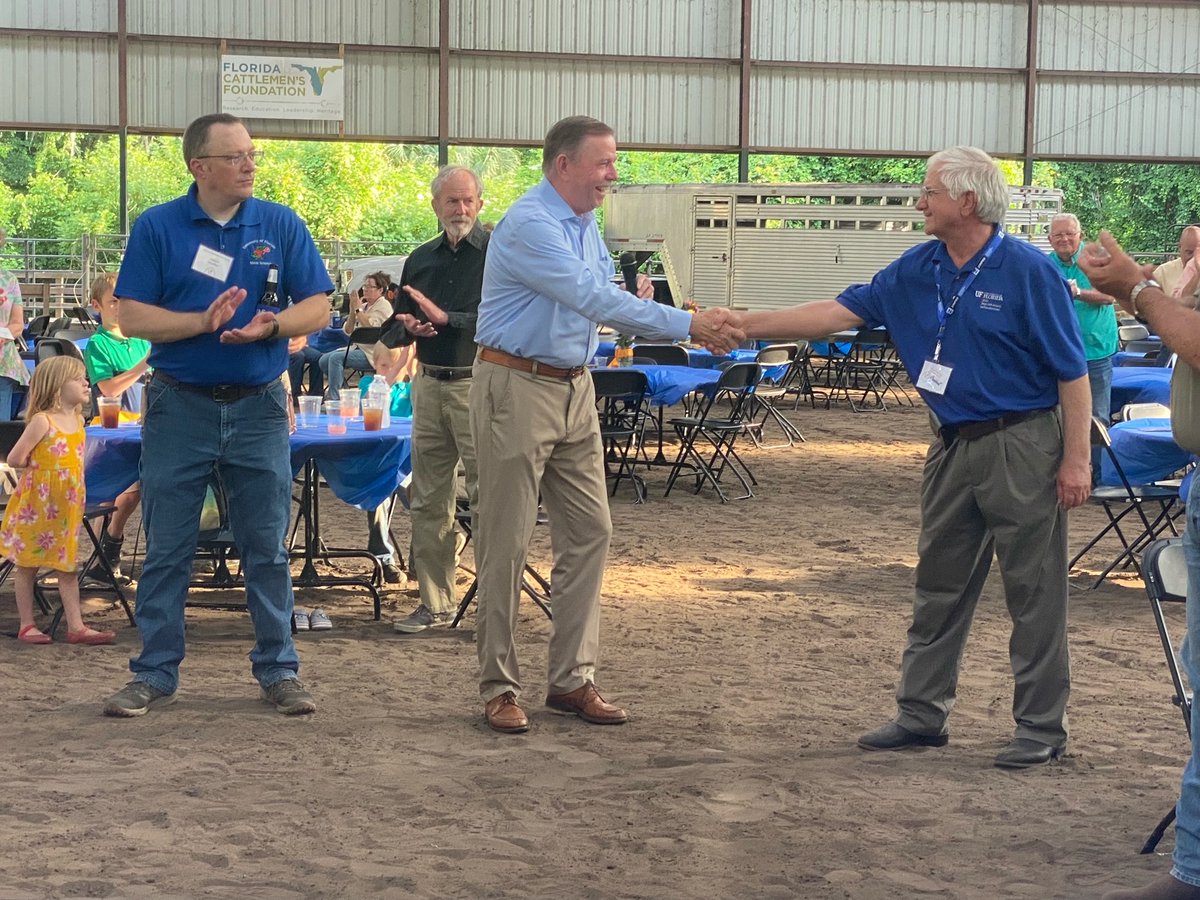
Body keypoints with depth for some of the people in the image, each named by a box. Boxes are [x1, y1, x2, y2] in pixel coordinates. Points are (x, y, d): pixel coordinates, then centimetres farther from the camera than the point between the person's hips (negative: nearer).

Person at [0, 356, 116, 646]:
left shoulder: (78, 419, 7)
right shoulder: (42, 421, -14)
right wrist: (39, 465, -1)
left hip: (67, 505, 6)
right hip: (37, 504, -6)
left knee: (68, 566, 7)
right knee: (27, 565, 5)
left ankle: (76, 626, 7)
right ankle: (27, 625, 12)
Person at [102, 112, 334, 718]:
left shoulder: (281, 225, 4)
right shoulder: (157, 227, 0)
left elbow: (317, 306, 2)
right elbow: (133, 316, -5)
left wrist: (271, 327, -18)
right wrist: (205, 321, -18)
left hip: (258, 406, 1)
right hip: (179, 406, -1)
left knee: (267, 548, 5)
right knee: (166, 549, 4)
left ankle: (278, 669, 14)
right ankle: (154, 673, 13)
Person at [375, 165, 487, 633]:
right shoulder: (420, 260, 15)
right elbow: (399, 324, 18)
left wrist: (445, 319, -17)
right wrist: (406, 329, -5)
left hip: (477, 386, -6)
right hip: (429, 384, 6)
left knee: (489, 493, -8)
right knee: (428, 501, 8)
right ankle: (435, 601, 16)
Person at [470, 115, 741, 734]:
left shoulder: (586, 225, 12)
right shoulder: (530, 225, -18)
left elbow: (602, 304, 18)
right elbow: (593, 299, -26)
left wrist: (635, 312, -6)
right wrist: (685, 326, -25)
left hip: (574, 390, 9)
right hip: (517, 388, -9)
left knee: (588, 532, 6)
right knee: (505, 544, -1)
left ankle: (572, 678, 13)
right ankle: (498, 687, 7)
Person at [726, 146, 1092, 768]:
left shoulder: (1029, 273, -12)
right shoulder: (917, 270, 6)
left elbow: (1071, 372, -11)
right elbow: (843, 312, 6)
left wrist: (1076, 460, -15)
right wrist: (748, 325, 0)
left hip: (1020, 445, -7)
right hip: (953, 447, 7)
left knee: (1034, 593, 0)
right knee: (939, 587, 12)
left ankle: (1041, 728, 8)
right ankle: (922, 714, 21)